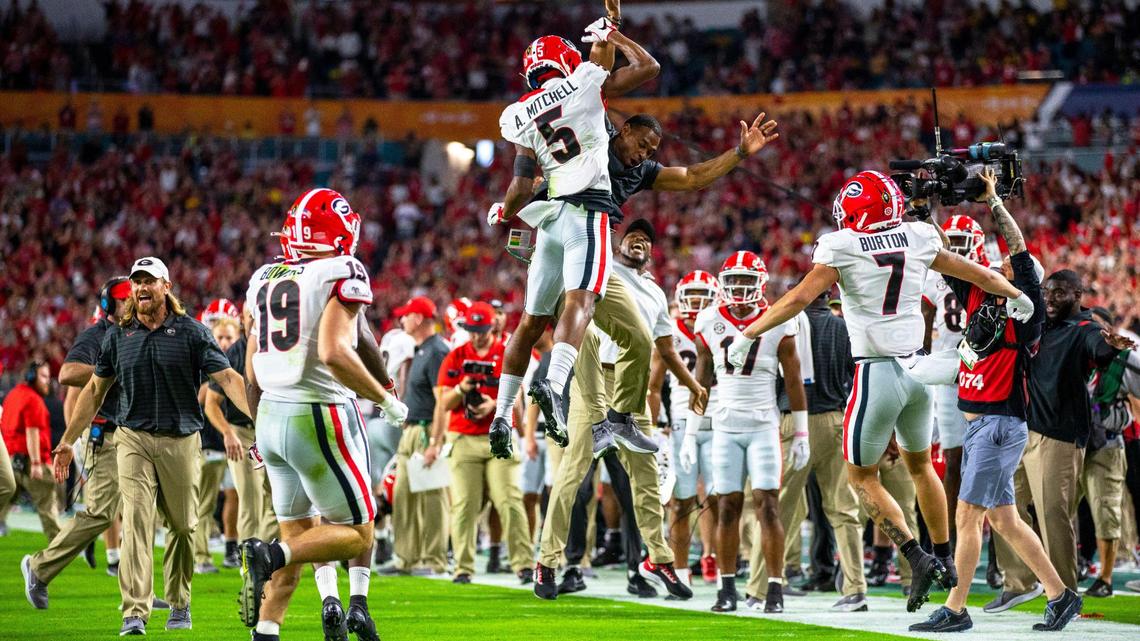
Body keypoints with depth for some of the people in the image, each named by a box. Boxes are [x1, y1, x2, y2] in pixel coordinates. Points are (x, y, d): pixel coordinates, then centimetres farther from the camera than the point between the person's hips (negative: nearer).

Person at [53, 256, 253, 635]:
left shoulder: (191, 332, -2)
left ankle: (179, 604, 25)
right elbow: (95, 390, 16)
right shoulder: (118, 336, 7)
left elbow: (228, 378, -8)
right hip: (134, 438, 1)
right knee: (136, 521, -13)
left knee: (183, 526, 7)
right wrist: (67, 441, 16)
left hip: (181, 440, -1)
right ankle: (135, 614, -19)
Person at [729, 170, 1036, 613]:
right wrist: (1016, 296, 34)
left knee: (862, 477, 8)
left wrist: (749, 335, -6)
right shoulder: (919, 240, 3)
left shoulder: (843, 248, -11)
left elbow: (800, 298, -15)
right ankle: (945, 561, 31)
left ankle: (917, 559, -5)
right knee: (920, 466, 25)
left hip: (877, 374, -5)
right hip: (917, 369, 5)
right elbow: (976, 274, 16)